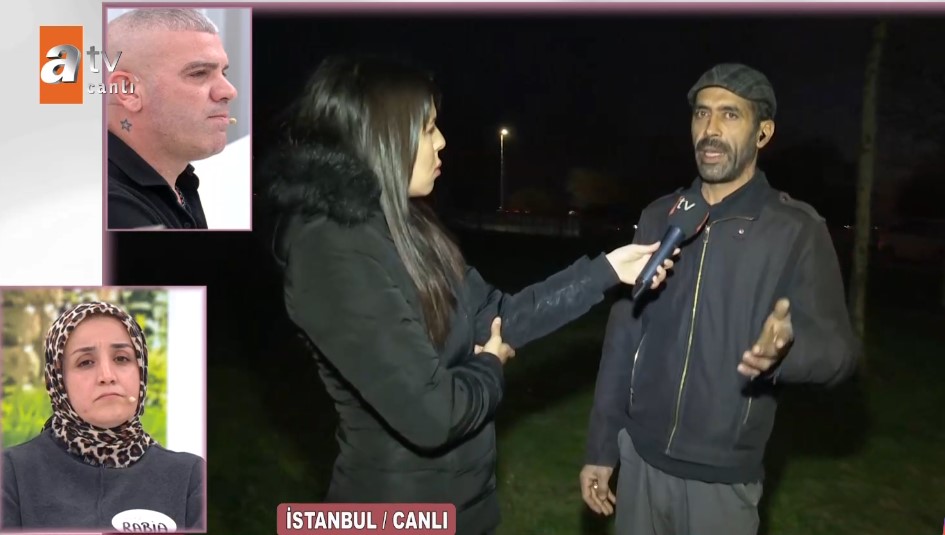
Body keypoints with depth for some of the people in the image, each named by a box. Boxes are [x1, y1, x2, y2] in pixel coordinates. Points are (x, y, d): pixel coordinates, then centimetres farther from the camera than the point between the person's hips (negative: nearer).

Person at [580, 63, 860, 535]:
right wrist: (601, 447, 5)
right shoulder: (659, 218, 1)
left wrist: (787, 349, -32)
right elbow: (624, 332, 4)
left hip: (722, 478, -3)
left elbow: (840, 348, -8)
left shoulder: (796, 230, -8)